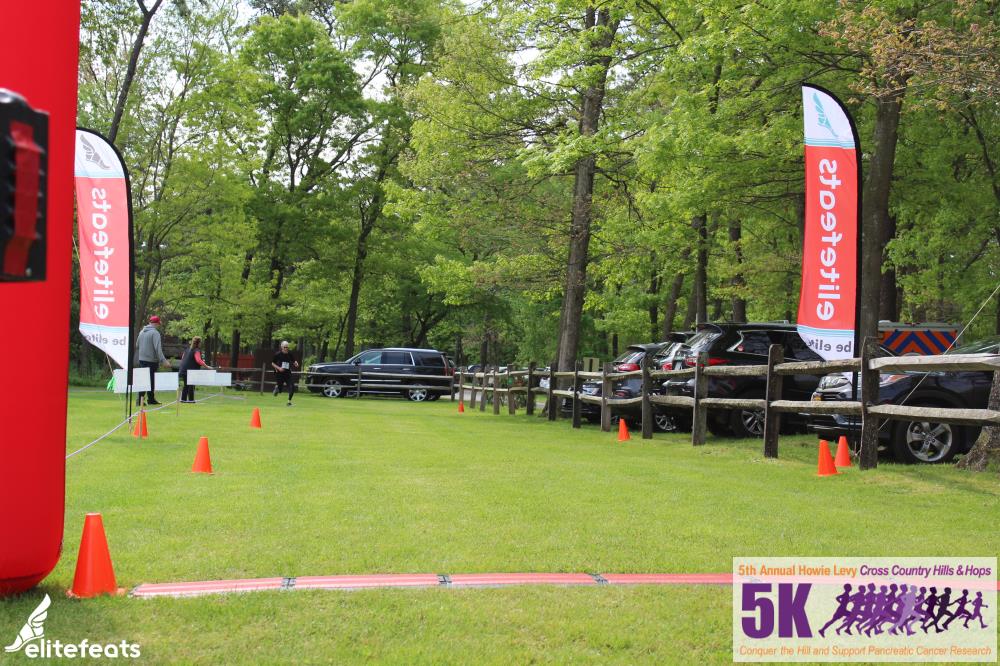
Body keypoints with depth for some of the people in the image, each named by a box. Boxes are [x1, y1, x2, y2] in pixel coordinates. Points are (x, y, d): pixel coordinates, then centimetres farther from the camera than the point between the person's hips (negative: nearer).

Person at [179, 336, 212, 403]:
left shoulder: (187, 349, 15)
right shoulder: (196, 350, -10)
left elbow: (182, 359, 22)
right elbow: (198, 360, -24)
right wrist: (206, 366, -26)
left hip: (183, 370, 8)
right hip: (190, 370, -8)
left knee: (186, 385, 15)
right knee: (191, 385, -2)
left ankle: (183, 398, 14)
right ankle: (190, 399, -3)